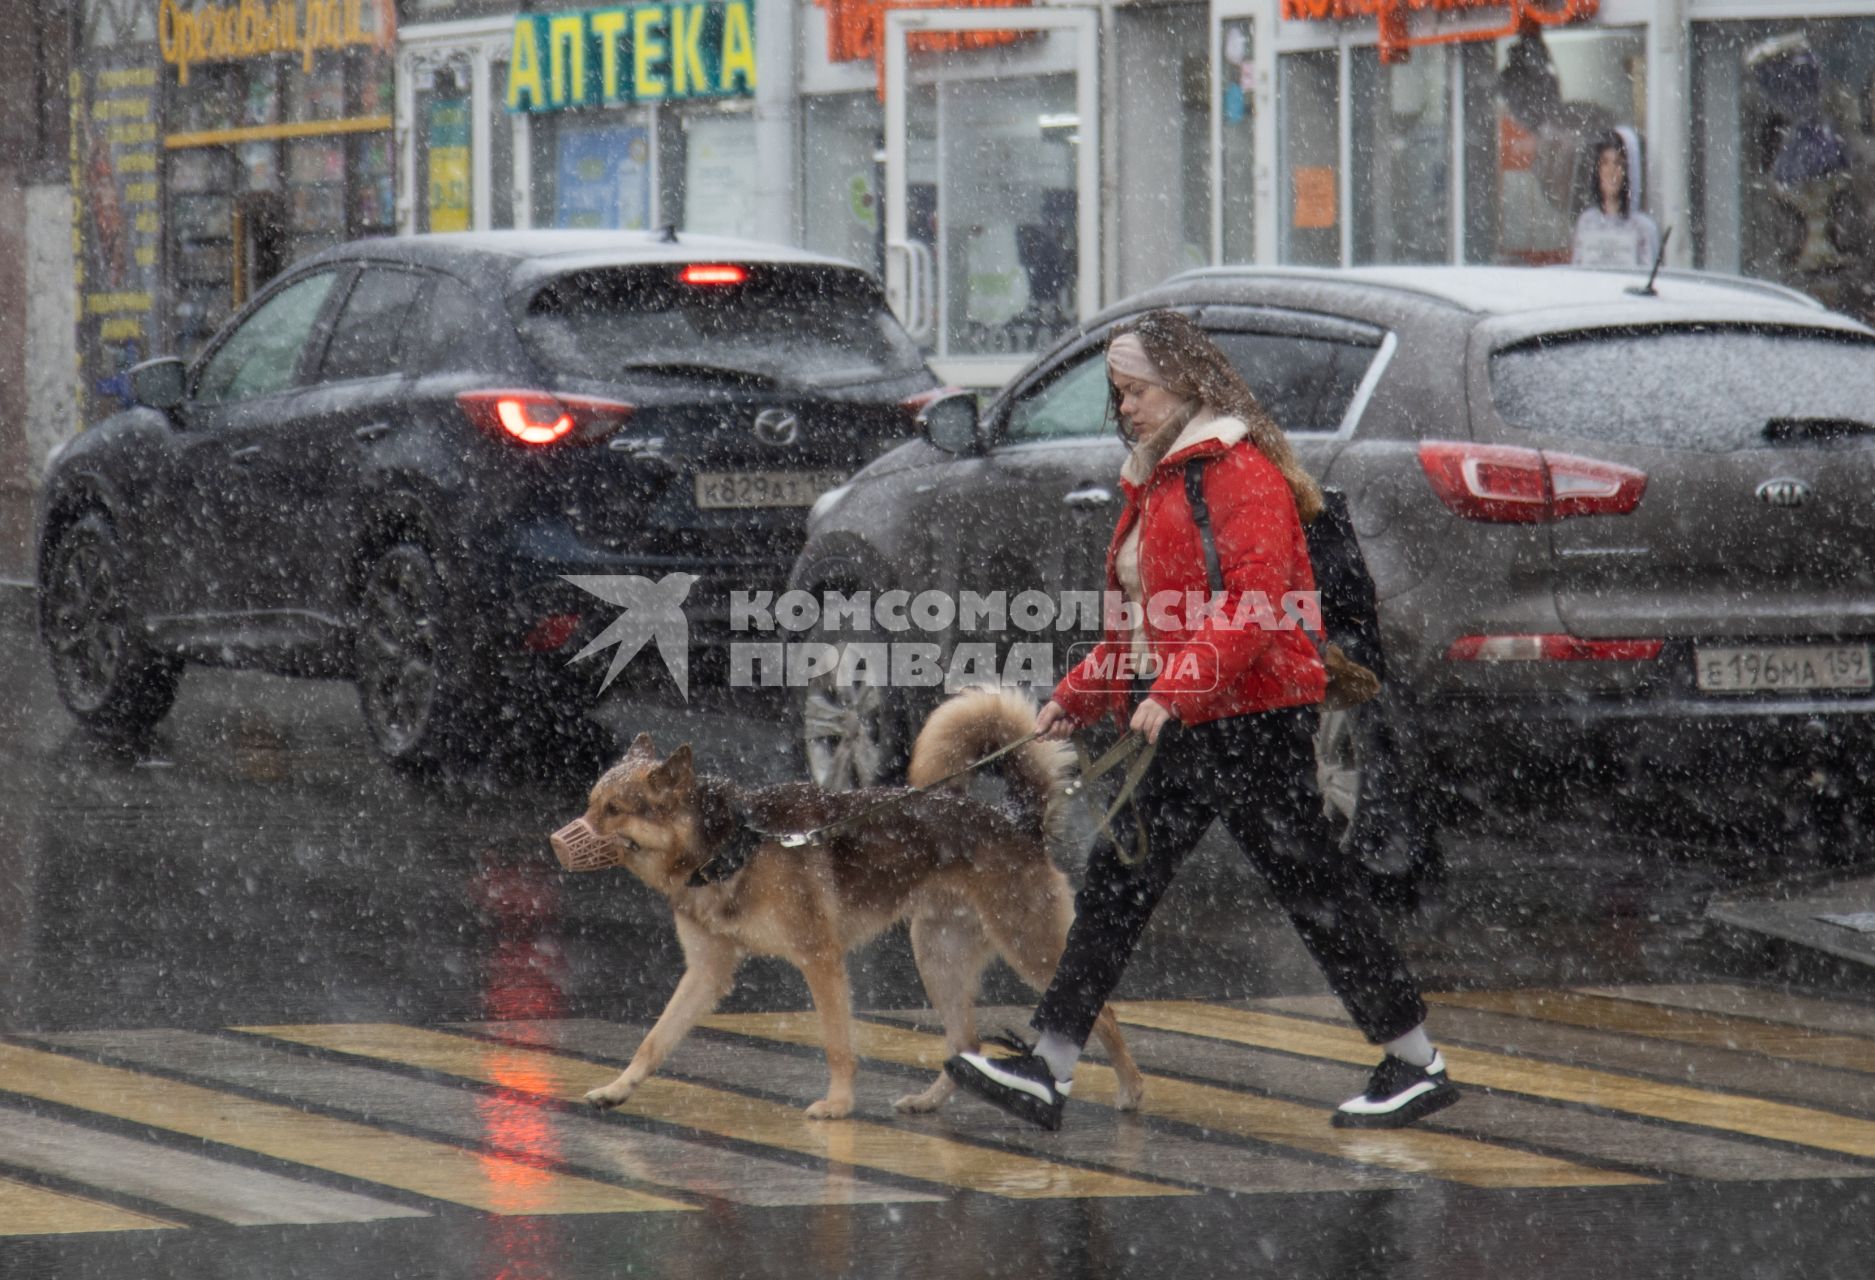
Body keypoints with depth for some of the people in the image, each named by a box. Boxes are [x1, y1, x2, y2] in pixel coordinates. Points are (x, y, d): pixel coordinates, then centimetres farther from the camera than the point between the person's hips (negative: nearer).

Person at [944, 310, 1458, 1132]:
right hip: (1177, 727, 10)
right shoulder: (1154, 479, 18)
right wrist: (1079, 696, 21)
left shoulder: (1240, 471, -12)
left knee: (1311, 886, -4)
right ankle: (1047, 1071, 3)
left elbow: (1257, 601, -22)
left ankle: (1416, 1064, 5)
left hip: (1251, 720, -9)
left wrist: (1176, 690, -29)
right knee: (1115, 883, 4)